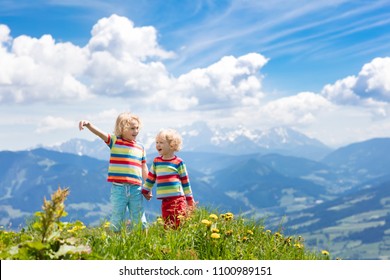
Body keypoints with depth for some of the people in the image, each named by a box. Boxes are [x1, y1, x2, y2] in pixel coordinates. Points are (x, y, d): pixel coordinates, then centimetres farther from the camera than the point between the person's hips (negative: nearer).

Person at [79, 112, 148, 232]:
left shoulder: (140, 147, 10)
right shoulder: (115, 141, -1)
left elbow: (143, 168, 16)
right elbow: (100, 133, -17)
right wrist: (88, 124, -37)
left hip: (136, 188, 3)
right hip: (118, 187, -3)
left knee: (139, 219, 10)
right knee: (117, 219, 6)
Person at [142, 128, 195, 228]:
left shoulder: (178, 162, -1)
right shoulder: (156, 161, 11)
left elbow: (185, 181, 3)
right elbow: (151, 177, 24)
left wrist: (190, 199, 5)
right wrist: (145, 191, 28)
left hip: (178, 199, -4)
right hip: (165, 201, 4)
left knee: (180, 225, -10)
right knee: (167, 226, 3)